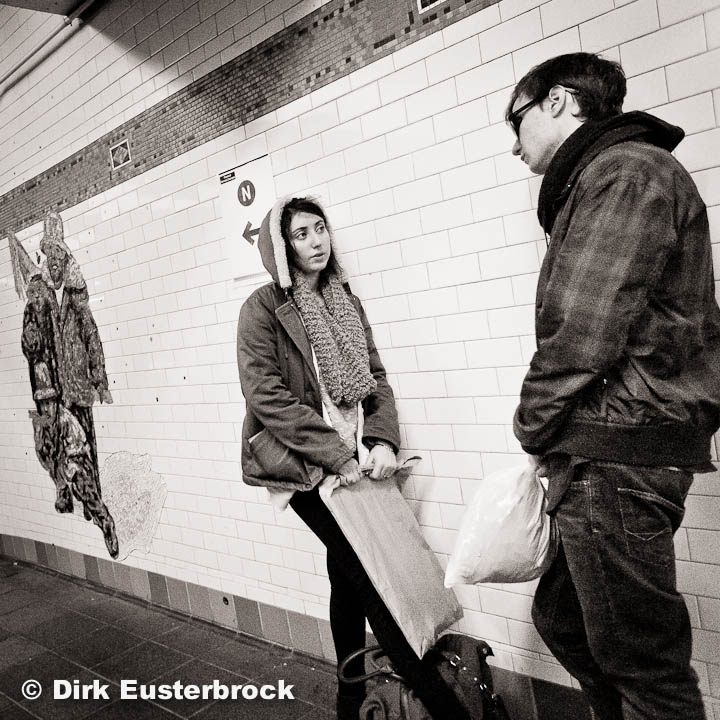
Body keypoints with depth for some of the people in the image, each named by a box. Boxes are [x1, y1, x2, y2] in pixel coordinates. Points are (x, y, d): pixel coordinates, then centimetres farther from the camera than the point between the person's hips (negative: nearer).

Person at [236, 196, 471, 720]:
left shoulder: (347, 302, 11)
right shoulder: (264, 307, -7)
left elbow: (375, 377, 9)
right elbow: (266, 396, -14)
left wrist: (383, 440, -8)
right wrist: (337, 455, -16)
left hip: (354, 460, 6)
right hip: (303, 462, -6)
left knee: (350, 573, 14)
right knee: (371, 573, -6)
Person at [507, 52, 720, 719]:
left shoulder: (625, 172, -9)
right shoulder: (600, 178, 22)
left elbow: (582, 329, -19)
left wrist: (535, 427, -5)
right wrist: (554, 437, 11)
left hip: (615, 451, -10)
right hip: (605, 451, 10)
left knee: (640, 658, 4)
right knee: (562, 616, 20)